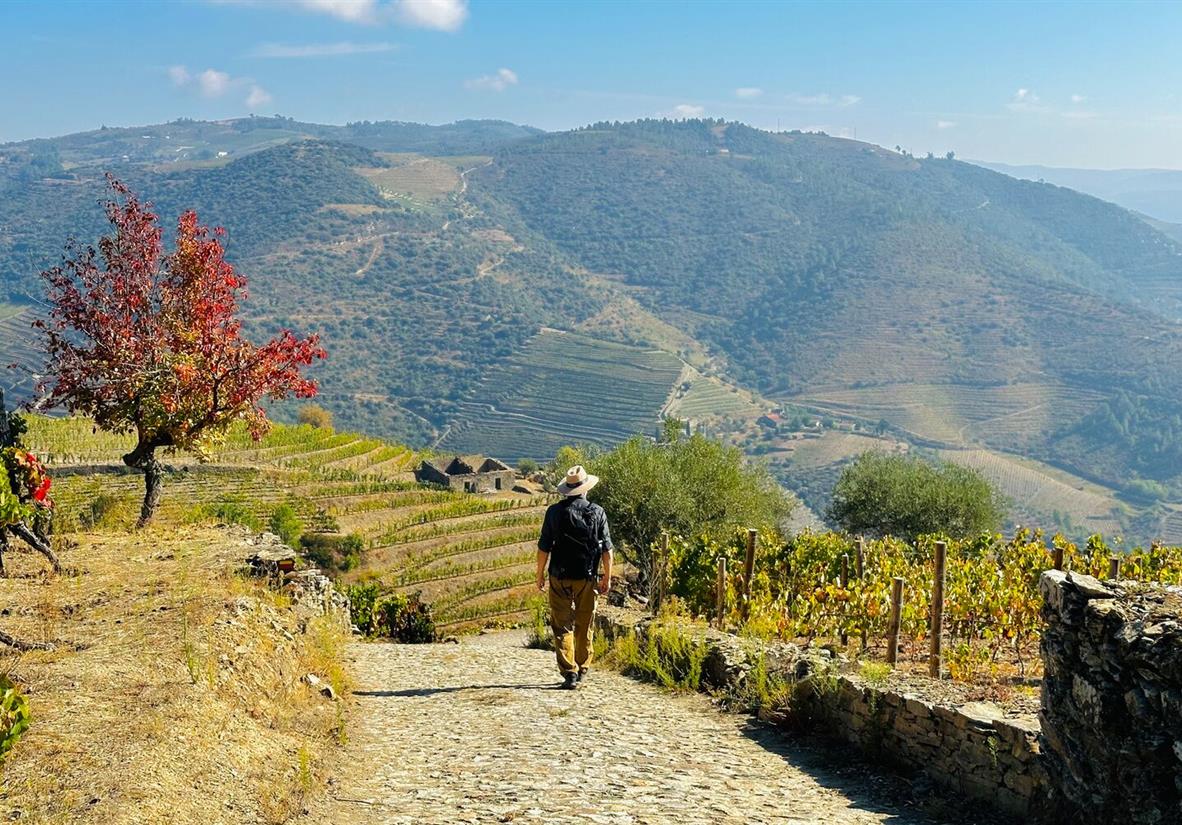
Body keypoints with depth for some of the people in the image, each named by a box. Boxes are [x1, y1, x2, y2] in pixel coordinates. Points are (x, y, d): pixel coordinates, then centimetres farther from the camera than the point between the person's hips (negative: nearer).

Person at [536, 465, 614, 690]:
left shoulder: (555, 511, -5)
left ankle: (569, 672, -9)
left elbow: (544, 546, -4)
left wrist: (540, 573, 7)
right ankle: (582, 670, 25)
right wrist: (607, 577, 10)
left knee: (563, 626, 2)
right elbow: (607, 548, 0)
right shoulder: (597, 512, -2)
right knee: (584, 626, 16)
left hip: (560, 578, -2)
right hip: (587, 578, 2)